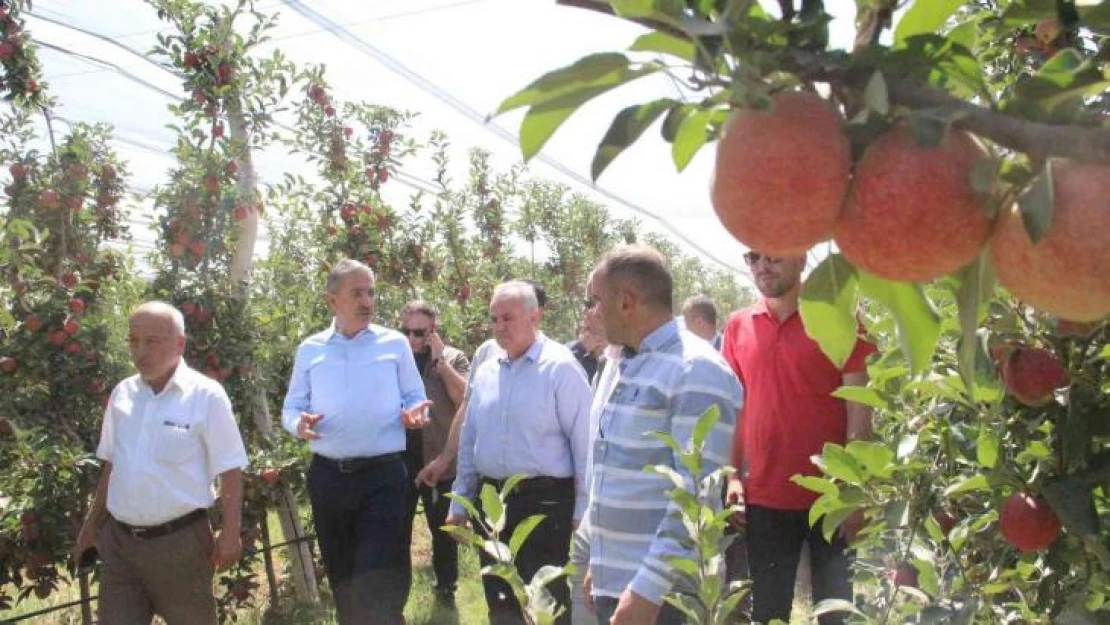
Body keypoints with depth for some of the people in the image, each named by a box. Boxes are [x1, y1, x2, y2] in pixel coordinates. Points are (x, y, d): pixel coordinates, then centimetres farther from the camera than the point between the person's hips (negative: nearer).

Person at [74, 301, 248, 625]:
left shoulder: (206, 395, -12)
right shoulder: (122, 393, 5)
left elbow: (230, 471, -10)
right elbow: (111, 465, 15)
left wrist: (230, 533, -12)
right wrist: (91, 524, 18)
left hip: (179, 541, -4)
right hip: (118, 540, 5)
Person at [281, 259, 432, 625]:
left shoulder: (395, 344, 2)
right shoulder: (310, 350, 8)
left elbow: (416, 399, 7)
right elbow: (291, 408, 11)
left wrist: (412, 414, -16)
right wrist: (299, 424, -12)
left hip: (383, 475, -3)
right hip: (328, 476, 3)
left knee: (379, 585, -5)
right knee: (342, 579, 17)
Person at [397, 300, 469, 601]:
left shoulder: (453, 358, 0)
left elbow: (466, 399, -14)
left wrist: (439, 360, -16)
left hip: (440, 460, -1)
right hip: (398, 459, 1)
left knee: (443, 528, 14)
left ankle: (446, 587, 31)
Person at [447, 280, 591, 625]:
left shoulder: (560, 367, -11)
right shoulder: (485, 371, 9)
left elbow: (584, 443, -12)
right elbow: (469, 441, 14)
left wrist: (583, 510, -12)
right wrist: (459, 502, 14)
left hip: (543, 501, -6)